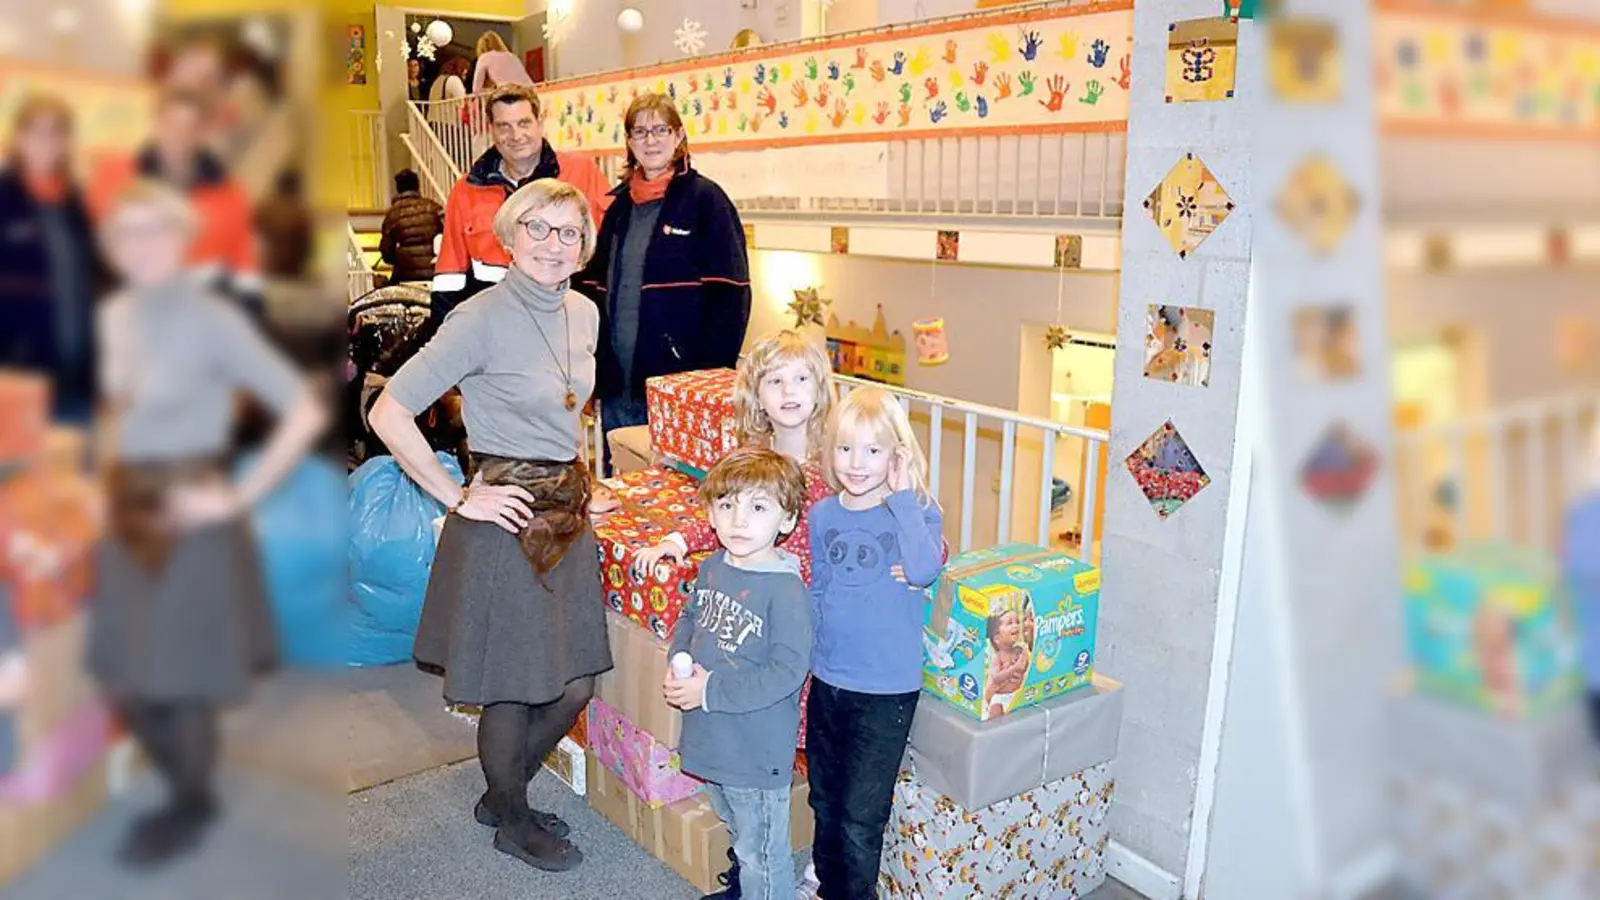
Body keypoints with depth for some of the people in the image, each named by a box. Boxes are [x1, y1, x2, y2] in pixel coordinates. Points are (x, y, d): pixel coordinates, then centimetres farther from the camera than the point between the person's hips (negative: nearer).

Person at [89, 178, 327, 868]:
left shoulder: (212, 320, -16)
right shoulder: (114, 317, 5)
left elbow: (305, 412, -22)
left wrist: (239, 497, -18)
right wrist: (112, 469, 8)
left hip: (189, 519, -7)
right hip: (128, 515, 7)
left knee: (180, 681, 7)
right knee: (123, 682, 15)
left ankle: (192, 808, 33)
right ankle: (185, 790, 39)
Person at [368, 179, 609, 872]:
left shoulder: (583, 313, 6)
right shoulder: (481, 319, -17)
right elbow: (389, 413, -18)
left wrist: (574, 482, 15)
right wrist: (458, 499, -16)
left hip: (567, 513, 7)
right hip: (505, 521, -7)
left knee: (574, 686, 13)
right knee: (513, 690, 7)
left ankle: (502, 796, 38)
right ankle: (512, 823, 33)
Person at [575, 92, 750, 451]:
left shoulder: (705, 198, -4)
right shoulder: (621, 204, 14)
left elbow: (729, 294, -10)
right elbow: (595, 284, 17)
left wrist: (711, 378, -16)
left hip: (678, 382, -6)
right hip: (618, 385, 6)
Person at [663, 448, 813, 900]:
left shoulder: (786, 590, -24)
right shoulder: (712, 568, -2)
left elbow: (787, 672, -26)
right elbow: (690, 620, 16)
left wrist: (711, 691, -23)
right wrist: (678, 667, -3)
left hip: (759, 748, -8)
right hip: (712, 739, 8)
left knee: (762, 851, 12)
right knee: (737, 830, 32)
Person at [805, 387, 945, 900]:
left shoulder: (916, 511, -12)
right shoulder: (823, 515, 0)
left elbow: (924, 571, -32)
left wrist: (903, 496, -28)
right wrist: (811, 651, 11)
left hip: (887, 687, -5)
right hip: (828, 679, 5)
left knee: (861, 814, 4)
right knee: (825, 800, 22)